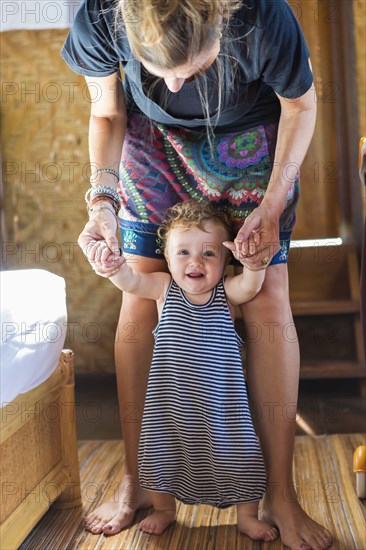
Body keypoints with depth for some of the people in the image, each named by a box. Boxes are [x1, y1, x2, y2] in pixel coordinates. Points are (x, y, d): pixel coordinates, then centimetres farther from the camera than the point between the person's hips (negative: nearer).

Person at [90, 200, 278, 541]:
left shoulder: (227, 292, -7)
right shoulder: (165, 288, -5)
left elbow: (251, 285, -28)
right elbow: (130, 282, -20)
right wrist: (114, 263, -43)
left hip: (219, 400, -1)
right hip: (171, 400, 1)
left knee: (236, 453, 6)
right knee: (161, 450, 14)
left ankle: (247, 516, 29)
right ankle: (164, 509, 40)